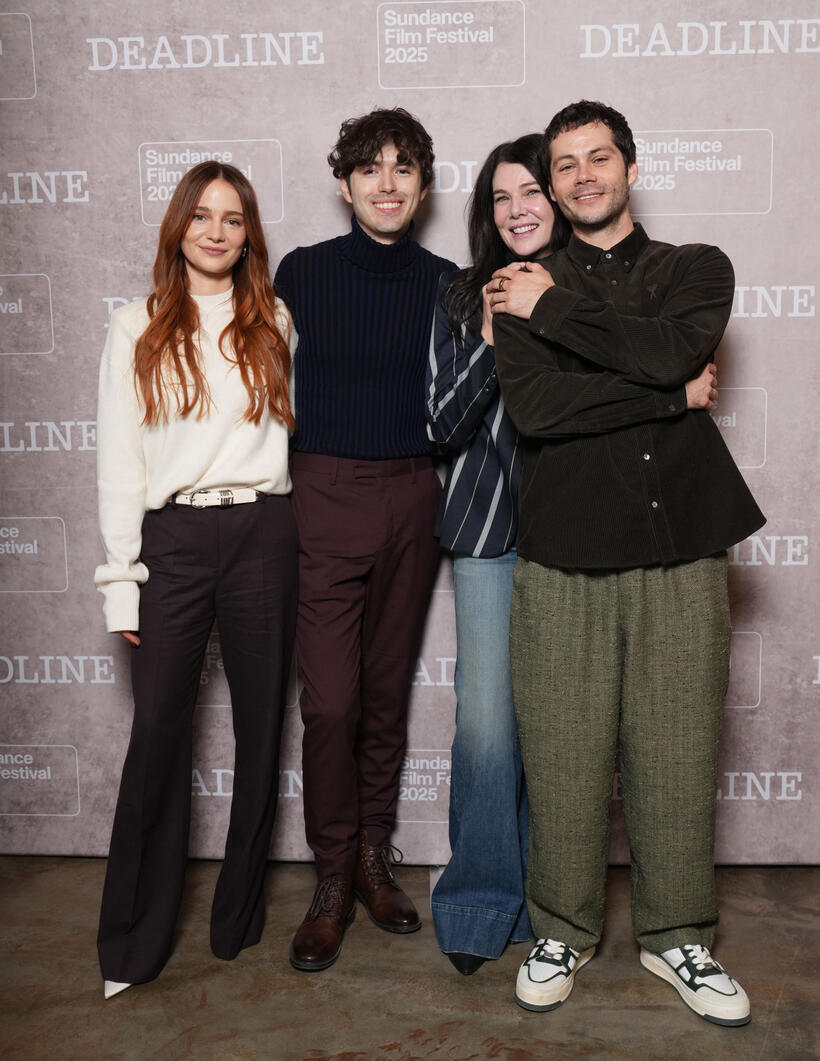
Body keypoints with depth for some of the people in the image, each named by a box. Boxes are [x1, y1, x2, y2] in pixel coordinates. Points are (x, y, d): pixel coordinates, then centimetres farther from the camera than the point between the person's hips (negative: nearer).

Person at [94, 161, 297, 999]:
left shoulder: (272, 324, 11)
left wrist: (294, 536, 0)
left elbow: (294, 426, 11)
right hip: (173, 537, -1)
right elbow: (118, 463, 4)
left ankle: (240, 914, 24)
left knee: (261, 722, 7)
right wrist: (122, 579, -1)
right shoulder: (136, 330, 7)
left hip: (263, 532, 2)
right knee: (158, 729, -1)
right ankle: (132, 943, 14)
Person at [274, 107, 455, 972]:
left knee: (388, 690, 10)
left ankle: (374, 860, 27)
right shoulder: (302, 271, 3)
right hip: (324, 493, -2)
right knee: (331, 700, -4)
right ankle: (333, 882, 14)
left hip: (413, 498, 2)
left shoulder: (443, 282, 8)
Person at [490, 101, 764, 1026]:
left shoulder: (696, 270, 14)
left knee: (677, 752, 6)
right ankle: (562, 932, 24)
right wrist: (670, 392, -7)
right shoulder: (523, 292, 12)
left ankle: (675, 936, 26)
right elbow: (533, 408, -8)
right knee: (564, 756, 3)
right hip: (564, 550, 0)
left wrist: (554, 307, -2)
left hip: (679, 544, 1)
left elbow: (669, 352, -10)